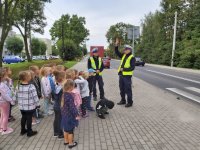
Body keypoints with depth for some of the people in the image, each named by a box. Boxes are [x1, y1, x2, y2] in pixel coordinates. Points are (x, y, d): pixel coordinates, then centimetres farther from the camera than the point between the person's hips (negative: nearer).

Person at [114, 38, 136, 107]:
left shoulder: (132, 57, -10)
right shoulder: (123, 56, 11)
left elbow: (132, 68, -16)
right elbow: (117, 53, 18)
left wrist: (124, 69, -20)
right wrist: (116, 46, 5)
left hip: (127, 76, -8)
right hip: (121, 75, 8)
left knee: (128, 89, -1)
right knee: (122, 89, 16)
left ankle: (130, 102, 11)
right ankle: (123, 100, 30)